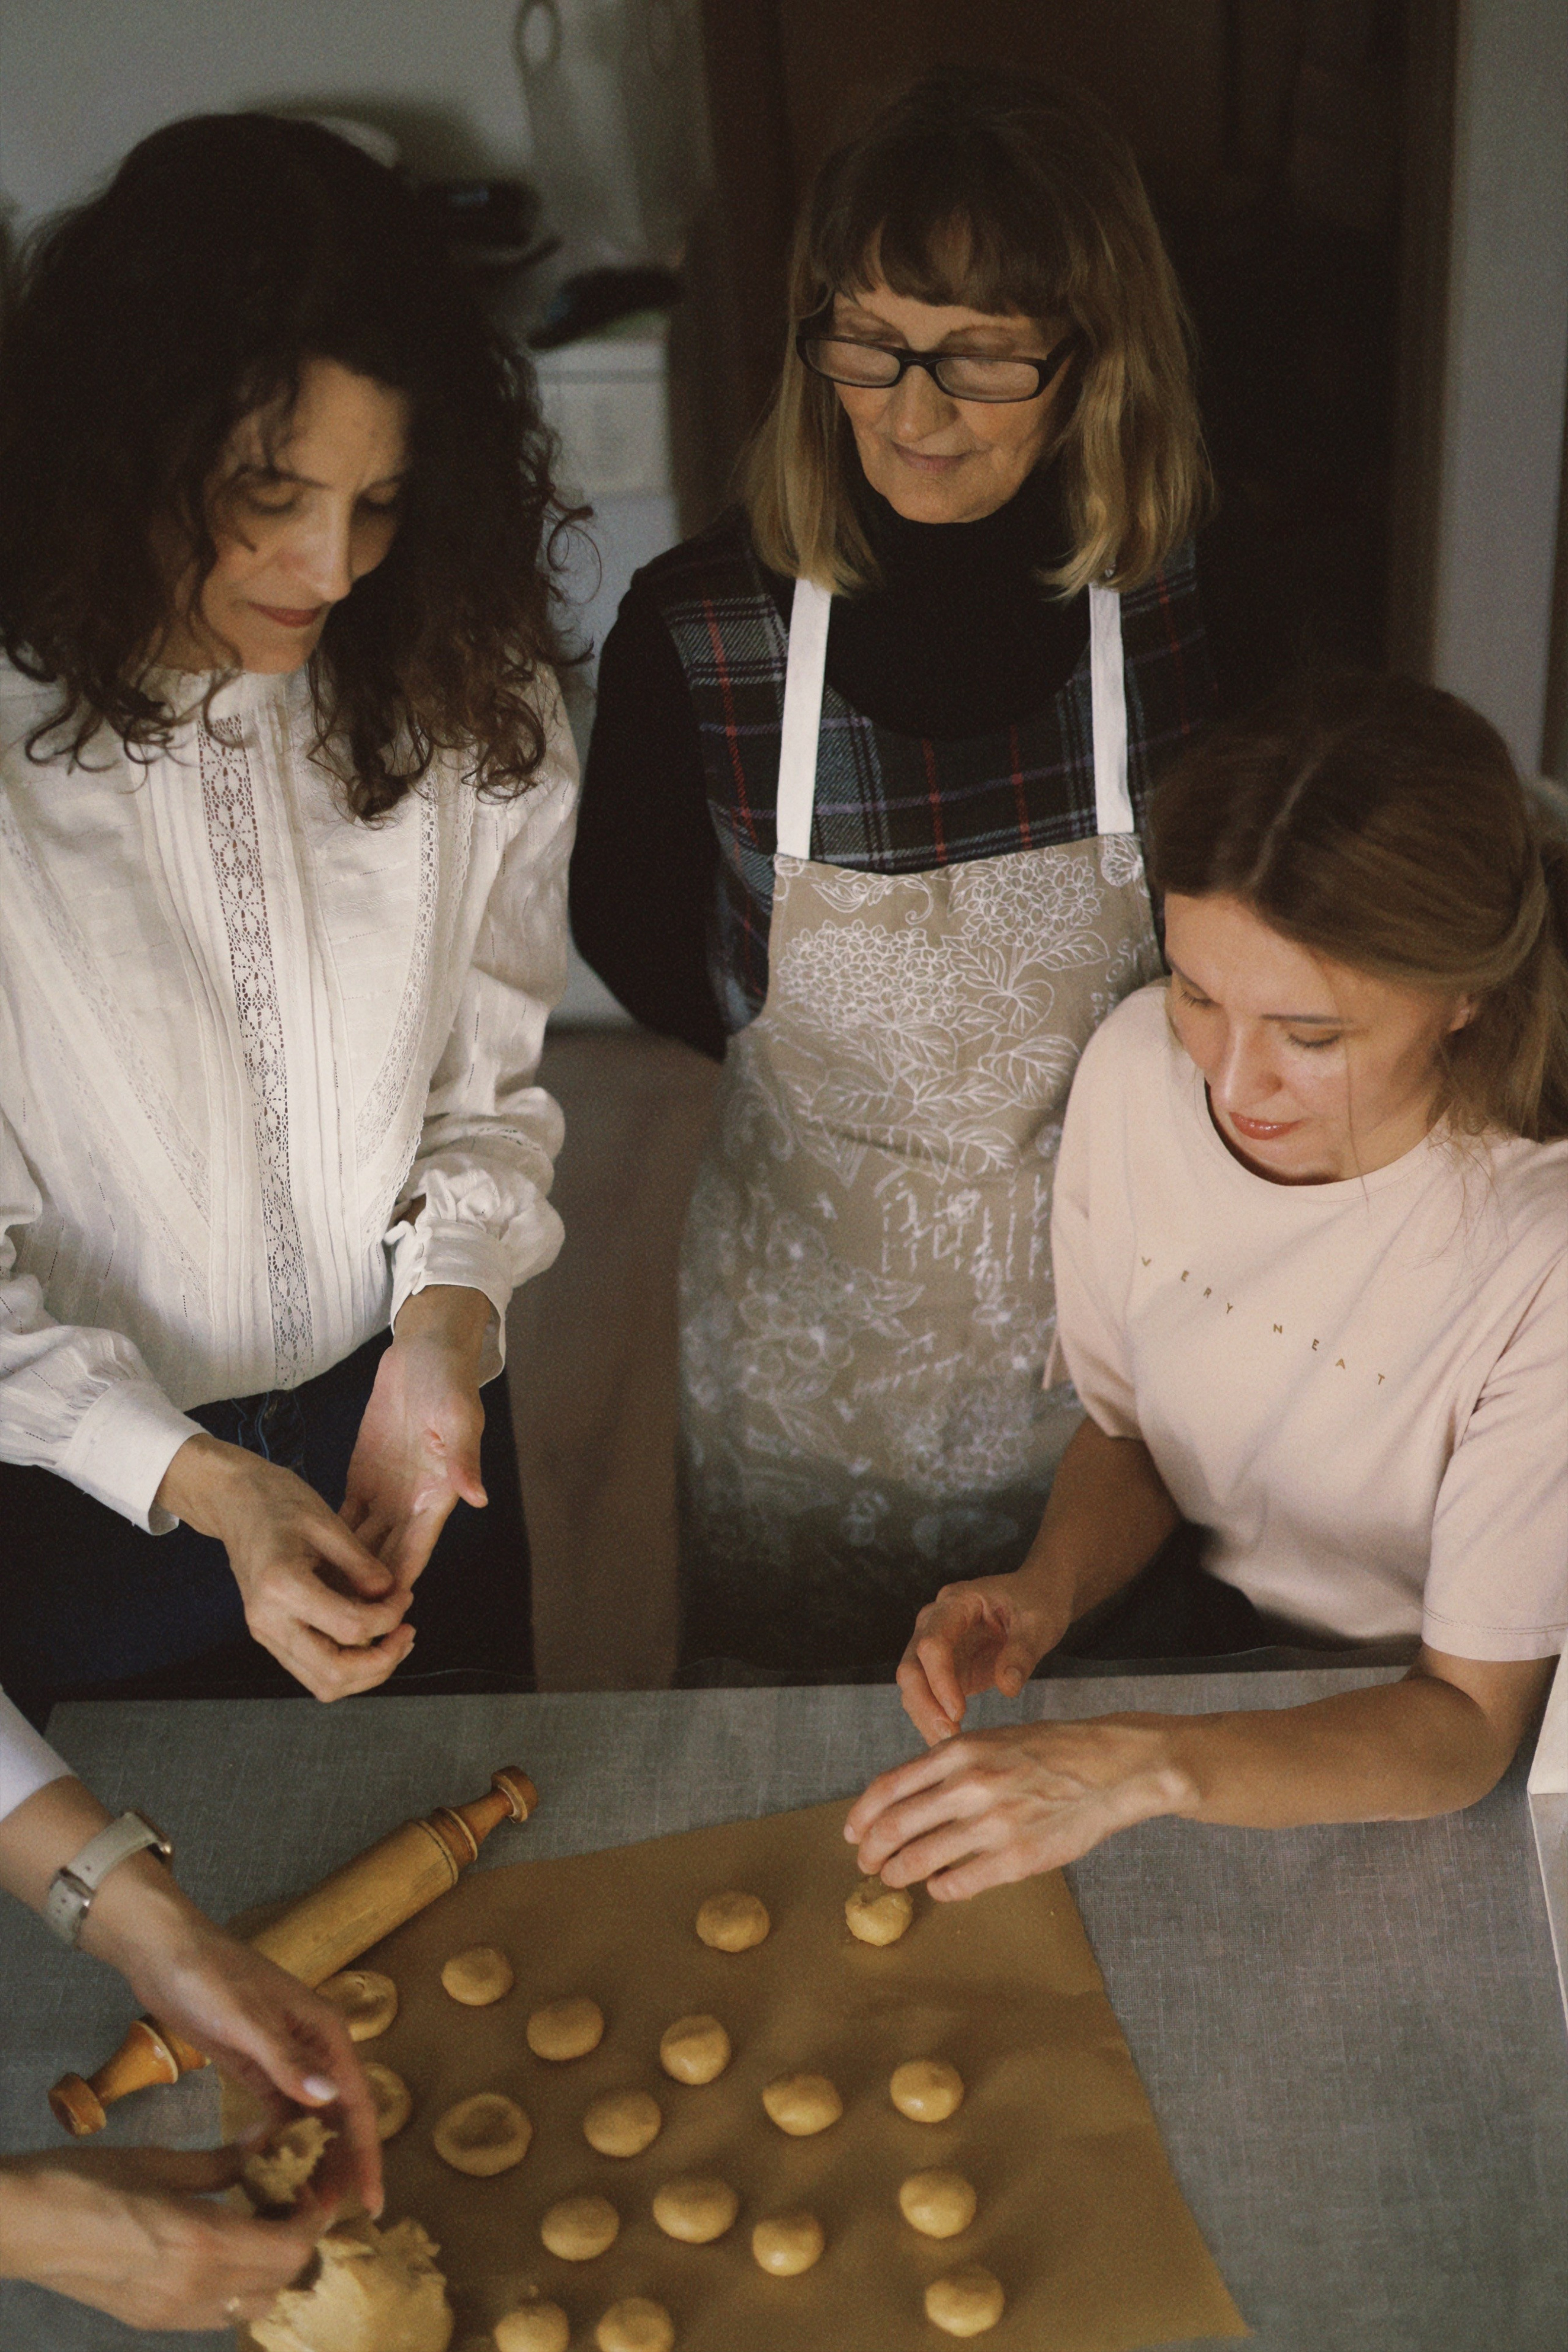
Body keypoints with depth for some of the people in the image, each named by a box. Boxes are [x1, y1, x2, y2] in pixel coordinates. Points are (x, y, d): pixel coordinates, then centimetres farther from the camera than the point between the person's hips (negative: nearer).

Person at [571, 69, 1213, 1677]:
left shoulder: (1190, 614, -16)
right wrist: (824, 1060, -3)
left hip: (1101, 1288, 1)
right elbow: (631, 925, 1)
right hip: (809, 1301, 0)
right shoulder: (694, 628, -18)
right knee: (793, 1728, 22)